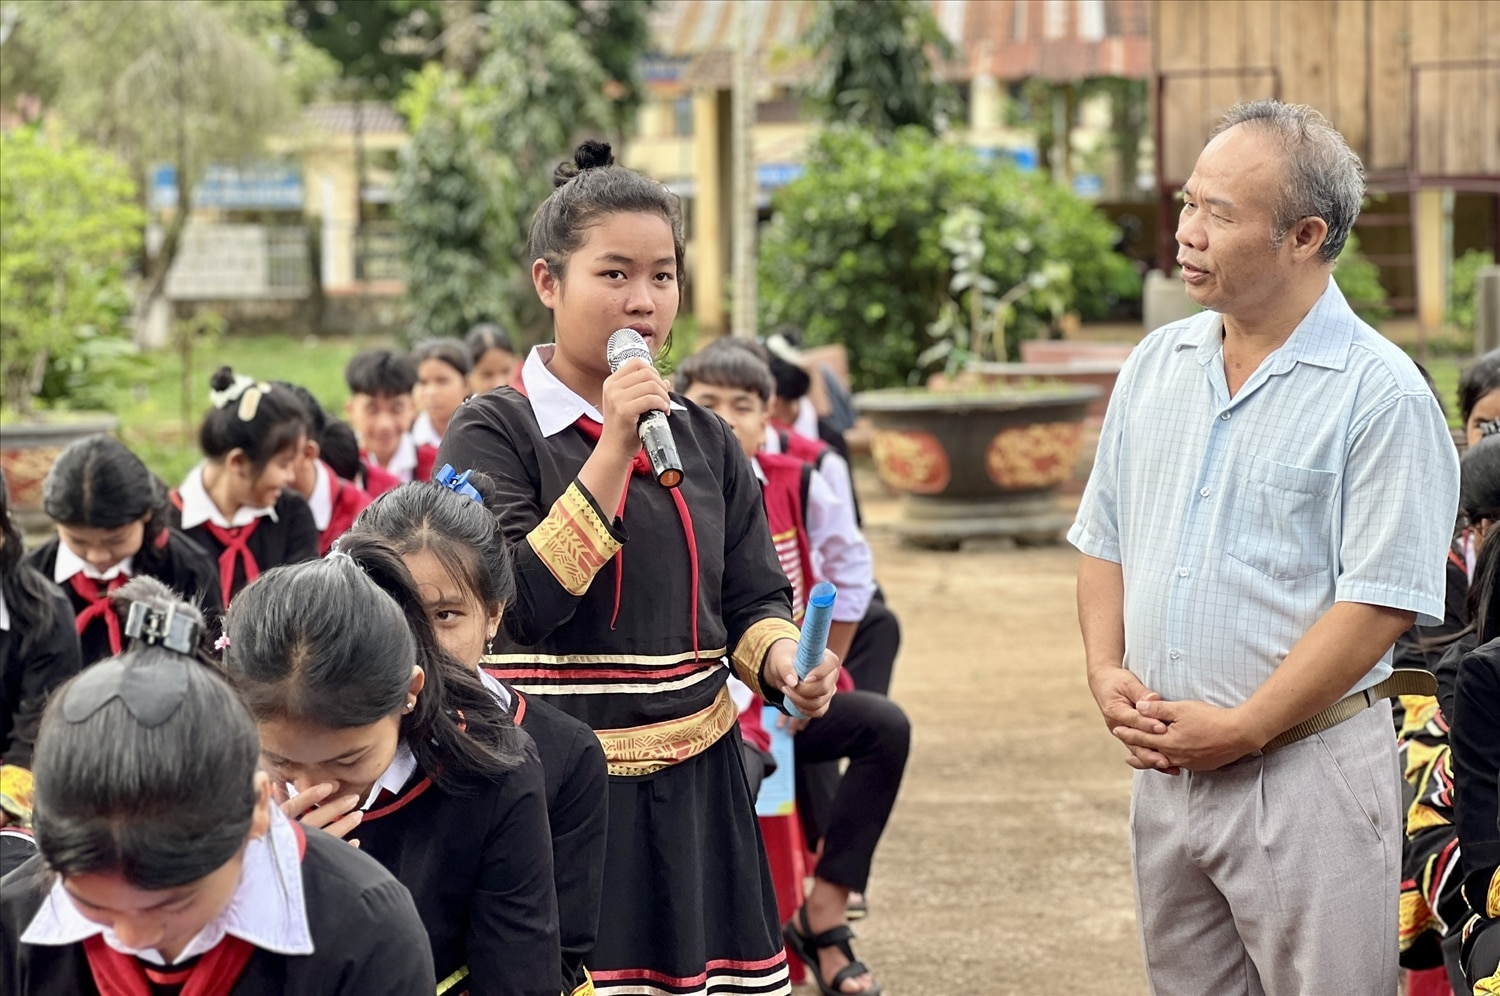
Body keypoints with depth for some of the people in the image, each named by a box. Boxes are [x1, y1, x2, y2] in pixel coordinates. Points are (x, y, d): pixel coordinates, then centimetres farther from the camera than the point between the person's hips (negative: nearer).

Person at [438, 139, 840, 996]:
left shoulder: (706, 440, 10)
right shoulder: (495, 433, -5)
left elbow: (755, 600, 12)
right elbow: (523, 604, -17)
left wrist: (783, 659, -10)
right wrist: (613, 451, -18)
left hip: (698, 782, 5)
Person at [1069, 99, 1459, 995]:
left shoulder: (1380, 393, -12)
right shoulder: (1157, 366, 9)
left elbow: (1379, 600, -16)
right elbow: (1104, 540, 16)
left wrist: (1242, 728, -17)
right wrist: (1106, 669, -1)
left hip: (1306, 768, -6)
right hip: (1166, 763, 6)